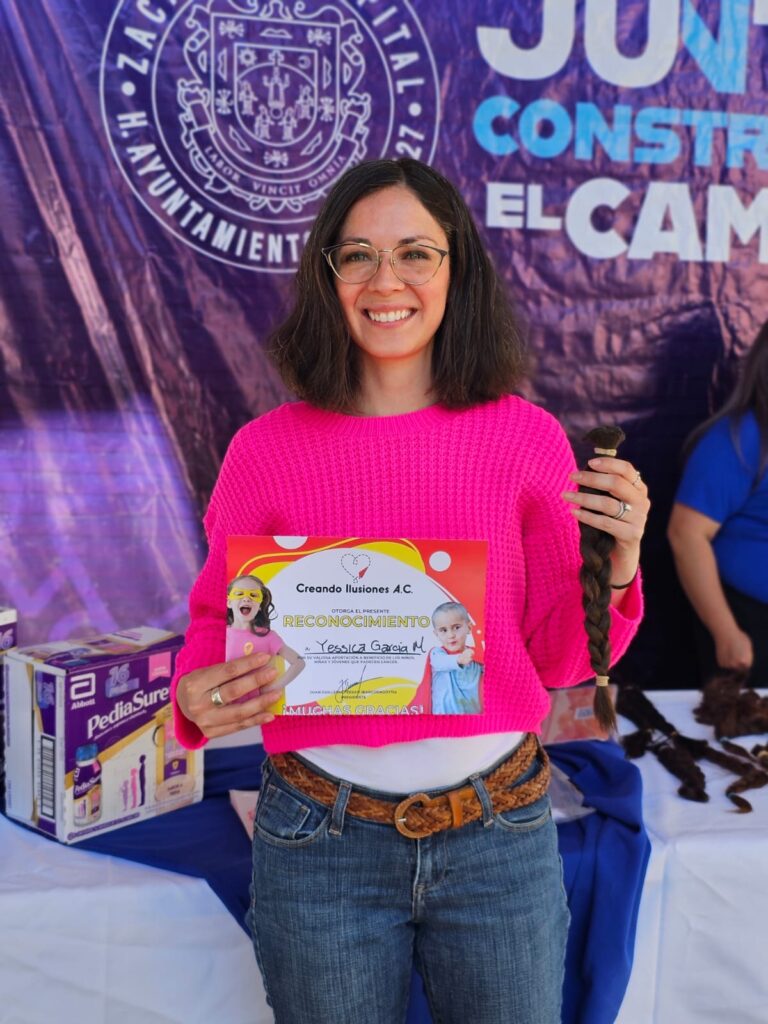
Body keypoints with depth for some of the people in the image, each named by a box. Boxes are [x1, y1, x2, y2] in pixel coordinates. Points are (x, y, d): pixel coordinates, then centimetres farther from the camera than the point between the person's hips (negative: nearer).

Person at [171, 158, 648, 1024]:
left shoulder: (527, 438, -5)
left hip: (500, 832, 1)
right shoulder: (266, 450, -7)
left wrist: (617, 561, -15)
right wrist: (198, 697, -16)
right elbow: (217, 624, 5)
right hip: (320, 843, 0)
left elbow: (559, 658, 2)